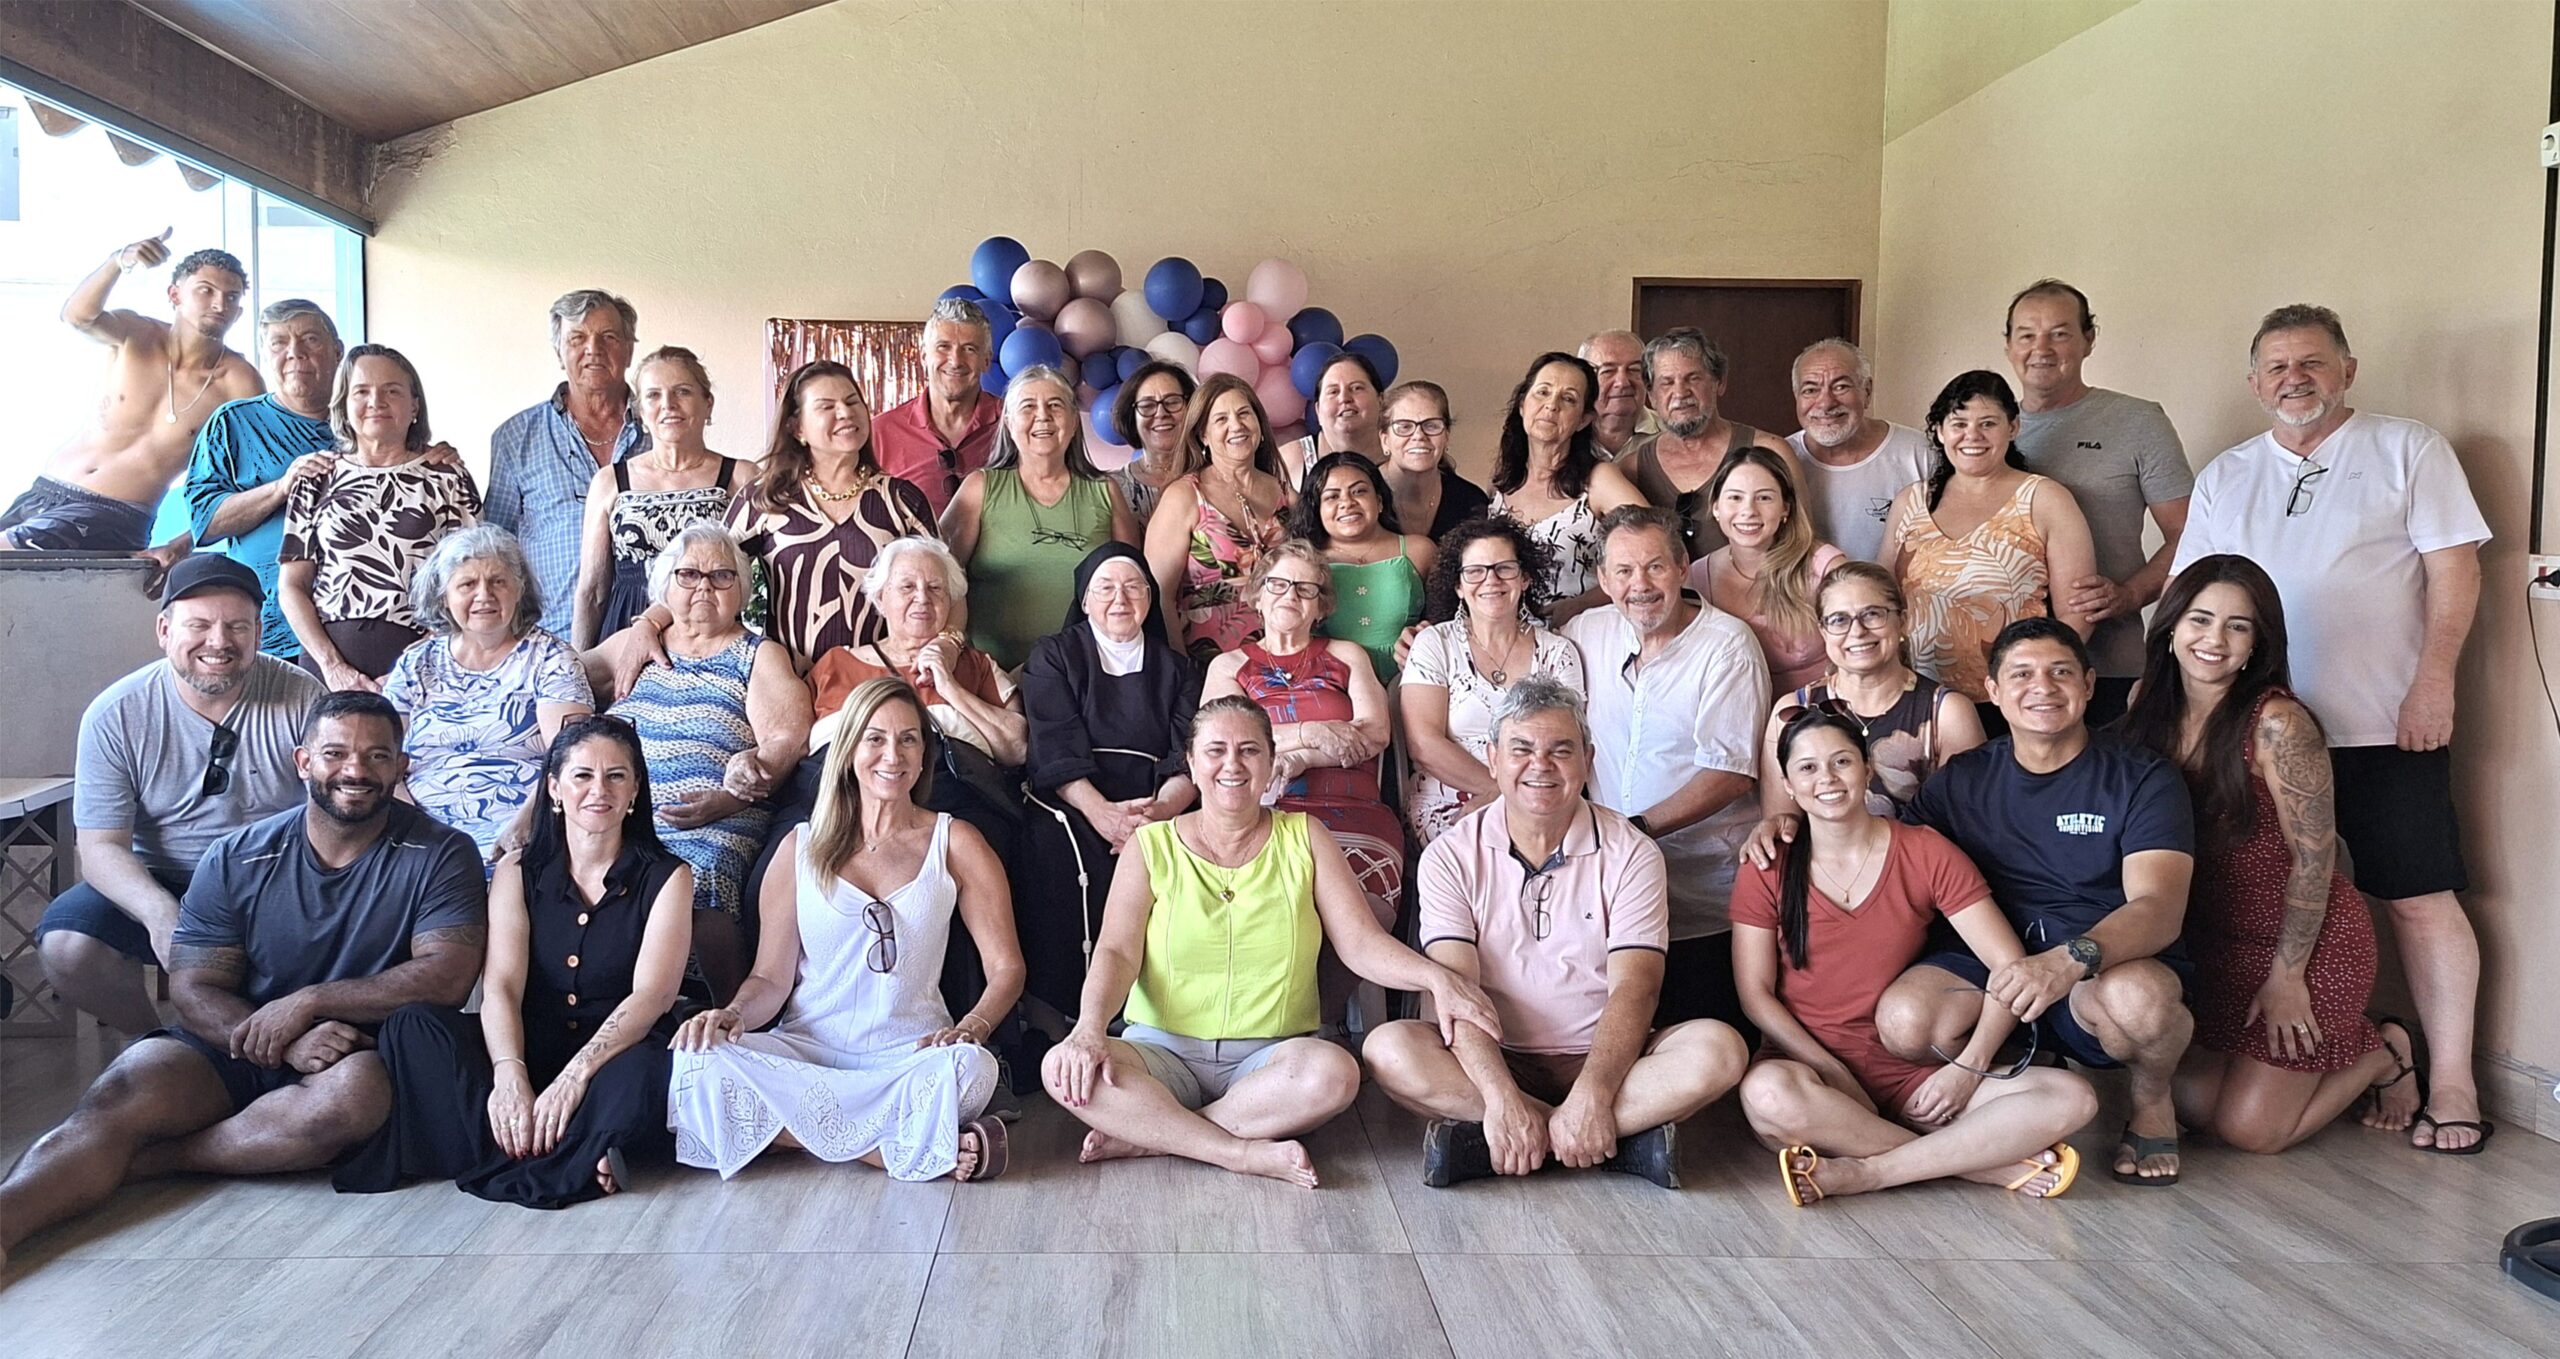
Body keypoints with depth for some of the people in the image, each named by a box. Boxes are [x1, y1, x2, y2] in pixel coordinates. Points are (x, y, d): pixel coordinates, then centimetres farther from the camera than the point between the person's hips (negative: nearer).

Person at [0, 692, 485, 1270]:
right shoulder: (238, 859, 4)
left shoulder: (441, 855, -3)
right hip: (231, 1051, 3)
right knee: (118, 1097, -25)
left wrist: (307, 1001, -19)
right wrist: (287, 1043, -20)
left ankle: (137, 1161, -22)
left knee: (354, 1090, -36)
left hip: (364, 1051, -2)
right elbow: (193, 989, -1)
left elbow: (446, 976, -14)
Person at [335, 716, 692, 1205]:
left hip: (616, 1054, -3)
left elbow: (651, 994, -12)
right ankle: (569, 1163, -29)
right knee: (413, 1025, -23)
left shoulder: (667, 878, 1)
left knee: (645, 1075, -38)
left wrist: (577, 1074, -29)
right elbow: (500, 986, -7)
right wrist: (509, 1074, -27)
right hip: (528, 1051, 4)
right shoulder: (518, 872, 8)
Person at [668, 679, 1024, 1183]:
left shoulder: (953, 843, 8)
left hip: (910, 1056, -2)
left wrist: (971, 1028, -18)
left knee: (968, 1067, -36)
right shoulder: (802, 847, 11)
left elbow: (1006, 967, 2)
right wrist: (732, 1014, -14)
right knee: (698, 1062, -30)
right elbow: (771, 978, 9)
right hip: (806, 1047, 3)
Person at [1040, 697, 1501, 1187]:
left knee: (1334, 1072, -33)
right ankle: (1247, 1154, -25)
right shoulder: (1151, 846, 6)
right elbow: (1117, 953, -5)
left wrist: (1436, 976, -20)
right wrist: (1089, 1029, -25)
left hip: (1270, 1055, 0)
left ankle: (1149, 1133, -21)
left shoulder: (1304, 838, 7)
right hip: (1165, 1050, 0)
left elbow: (1360, 943, 0)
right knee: (1063, 1069, -29)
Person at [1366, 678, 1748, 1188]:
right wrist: (1501, 1099, -28)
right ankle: (1624, 1137, -26)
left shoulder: (1630, 854, 0)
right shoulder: (1451, 856, 0)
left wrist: (1591, 1095, -28)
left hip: (1604, 1060, 1)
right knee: (1389, 1048, -28)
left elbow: (1634, 989, -11)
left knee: (1719, 1049, -26)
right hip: (1496, 1063, 0)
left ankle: (1482, 1142, -28)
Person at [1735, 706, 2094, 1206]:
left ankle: (1858, 1173, -25)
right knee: (1768, 1094, -39)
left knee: (2071, 1098, -21)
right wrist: (1833, 1073, -15)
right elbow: (1756, 994, -2)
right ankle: (1993, 1164, -22)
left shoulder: (1926, 853, 4)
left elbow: (2010, 966, -1)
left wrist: (1969, 1067, -12)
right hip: (1808, 1065, -1)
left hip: (1912, 1071, 1)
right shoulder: (1767, 872, 3)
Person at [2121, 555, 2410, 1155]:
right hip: (2209, 943, 6)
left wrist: (2286, 976, -13)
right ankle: (2330, 1050, 28)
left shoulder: (2277, 723, -21)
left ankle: (2380, 1056, 22)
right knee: (2191, 1103, 2)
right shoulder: (2149, 707, -3)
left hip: (2306, 943, -6)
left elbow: (2313, 859, -17)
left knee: (2251, 1129, -3)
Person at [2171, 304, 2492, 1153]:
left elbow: (2454, 567, -2)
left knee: (2421, 898, -1)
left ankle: (2450, 1083, 6)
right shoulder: (2224, 478, 15)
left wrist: (2433, 679, -11)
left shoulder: (2408, 451, 4)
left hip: (2386, 725, -4)